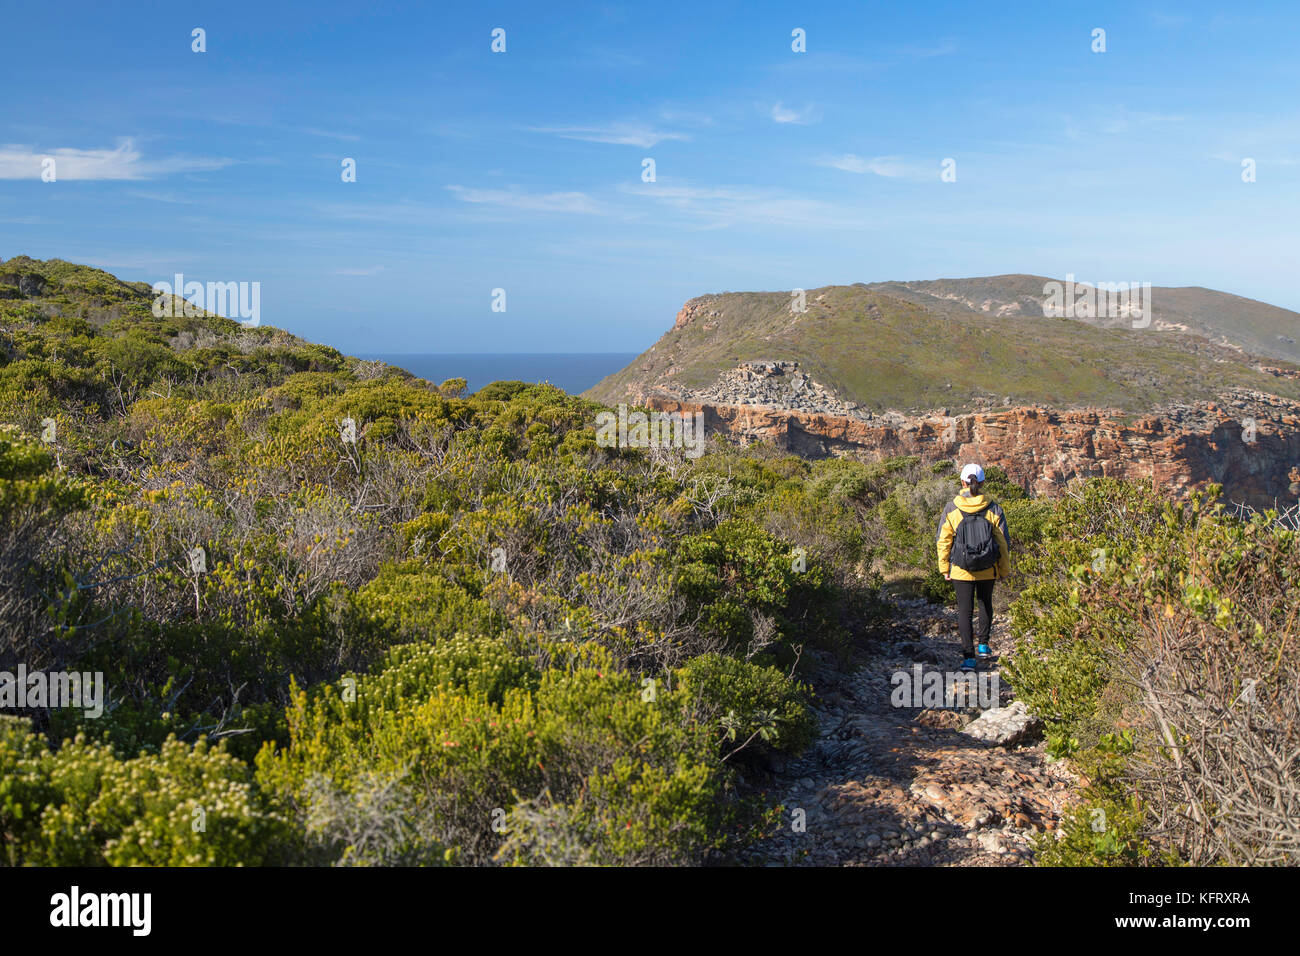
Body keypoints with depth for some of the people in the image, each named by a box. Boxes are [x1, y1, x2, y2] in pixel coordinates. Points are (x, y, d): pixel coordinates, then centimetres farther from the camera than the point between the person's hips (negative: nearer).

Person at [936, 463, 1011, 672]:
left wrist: (944, 568, 8)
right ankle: (983, 645, 32)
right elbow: (1003, 542, -1)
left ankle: (968, 656, -5)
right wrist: (1005, 569, 10)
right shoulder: (994, 509, -7)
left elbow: (943, 542, -3)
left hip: (961, 570, -1)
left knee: (965, 610, 3)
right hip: (988, 570, 2)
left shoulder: (951, 510, -8)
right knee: (985, 603, 24)